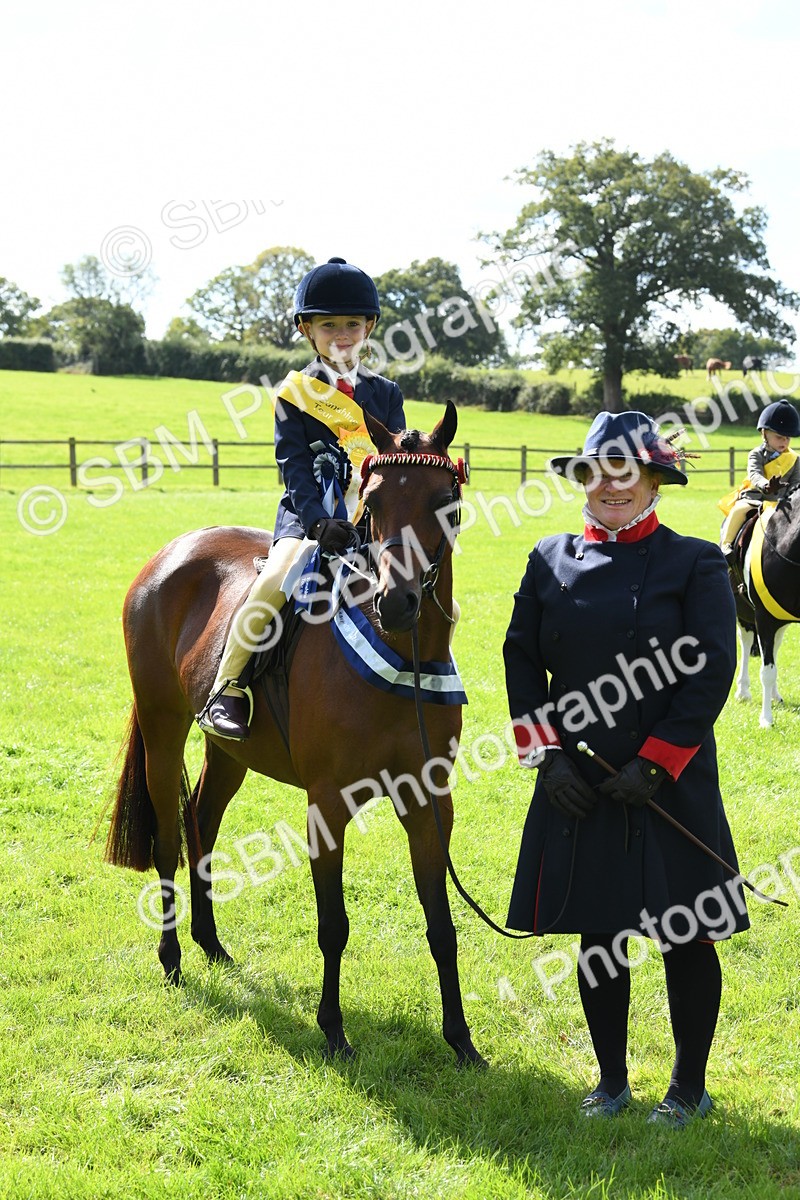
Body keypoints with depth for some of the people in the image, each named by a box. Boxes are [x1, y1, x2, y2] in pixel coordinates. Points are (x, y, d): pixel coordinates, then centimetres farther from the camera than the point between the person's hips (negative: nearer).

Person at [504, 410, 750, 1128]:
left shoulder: (694, 562, -4)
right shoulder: (550, 560, 6)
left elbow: (711, 672, -9)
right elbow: (522, 658, 7)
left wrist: (655, 763, -15)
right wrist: (548, 753, -4)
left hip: (671, 782, -3)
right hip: (578, 784, 3)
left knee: (686, 936, 5)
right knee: (597, 935, 11)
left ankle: (690, 1087, 21)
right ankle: (612, 1079, 27)